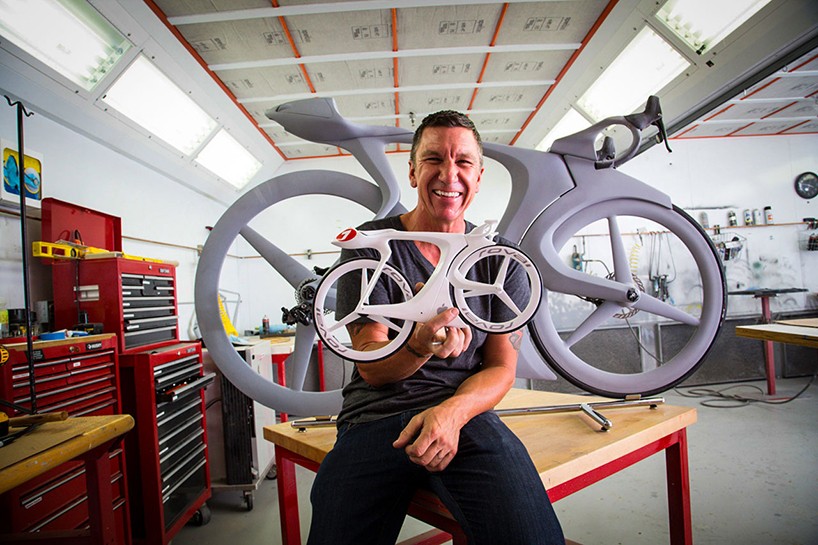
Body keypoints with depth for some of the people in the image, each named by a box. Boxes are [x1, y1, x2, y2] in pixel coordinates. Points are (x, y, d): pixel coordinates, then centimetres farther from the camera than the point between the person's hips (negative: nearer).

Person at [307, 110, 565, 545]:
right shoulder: (371, 243, 0)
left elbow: (501, 368, 4)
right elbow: (371, 368, -5)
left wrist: (451, 412, -17)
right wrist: (420, 345, -27)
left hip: (465, 415, 0)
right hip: (374, 416, 1)